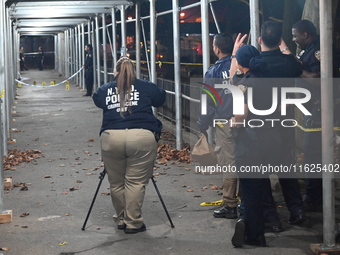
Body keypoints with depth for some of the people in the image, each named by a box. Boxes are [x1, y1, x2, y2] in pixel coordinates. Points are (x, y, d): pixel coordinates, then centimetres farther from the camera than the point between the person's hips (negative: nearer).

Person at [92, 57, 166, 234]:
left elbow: (96, 100, 29)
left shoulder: (105, 89, 15)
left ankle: (121, 219, 25)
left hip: (111, 138, 2)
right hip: (142, 138, -1)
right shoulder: (145, 87, 12)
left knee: (116, 183, 14)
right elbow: (161, 98, 23)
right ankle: (133, 223, 5)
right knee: (136, 182, 3)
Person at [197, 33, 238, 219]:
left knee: (229, 164, 0)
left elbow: (207, 103, -1)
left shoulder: (213, 73, -4)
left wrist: (202, 127, 8)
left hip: (224, 123, -4)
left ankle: (230, 206, 4)